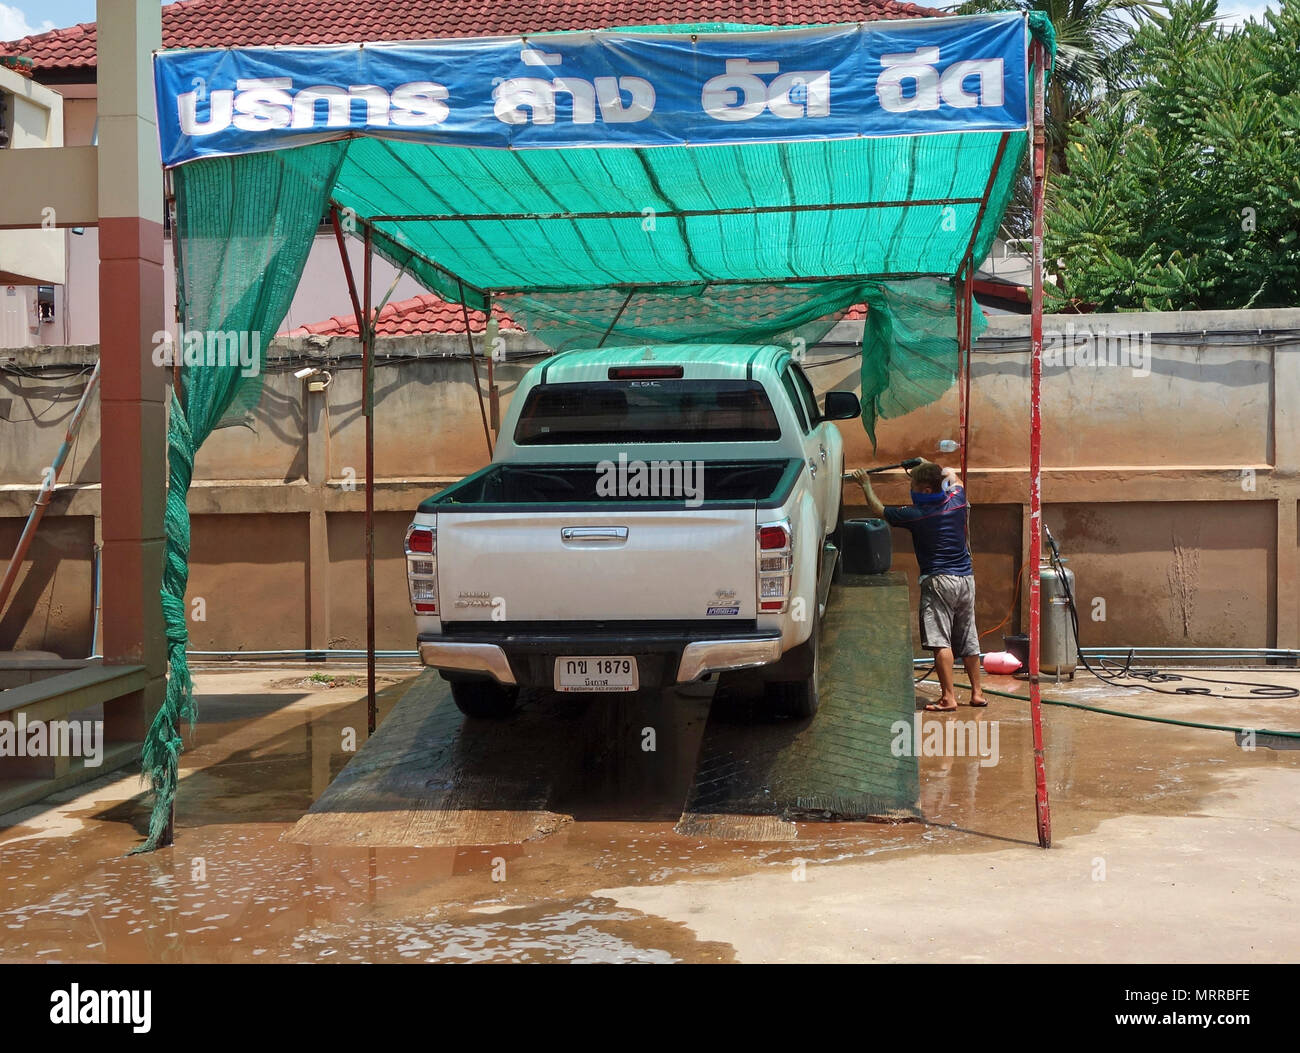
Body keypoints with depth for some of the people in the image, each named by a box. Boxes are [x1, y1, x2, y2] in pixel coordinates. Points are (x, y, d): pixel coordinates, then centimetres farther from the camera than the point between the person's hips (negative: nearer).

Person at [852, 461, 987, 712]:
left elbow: (879, 510, 6)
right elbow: (952, 476, 28)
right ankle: (977, 693, 20)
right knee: (968, 639, 14)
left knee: (940, 641, -8)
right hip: (966, 578, 7)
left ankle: (949, 698, -14)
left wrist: (866, 485, 20)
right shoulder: (956, 500, 4)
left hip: (938, 580, -6)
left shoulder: (915, 514, -9)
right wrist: (926, 465, 38)